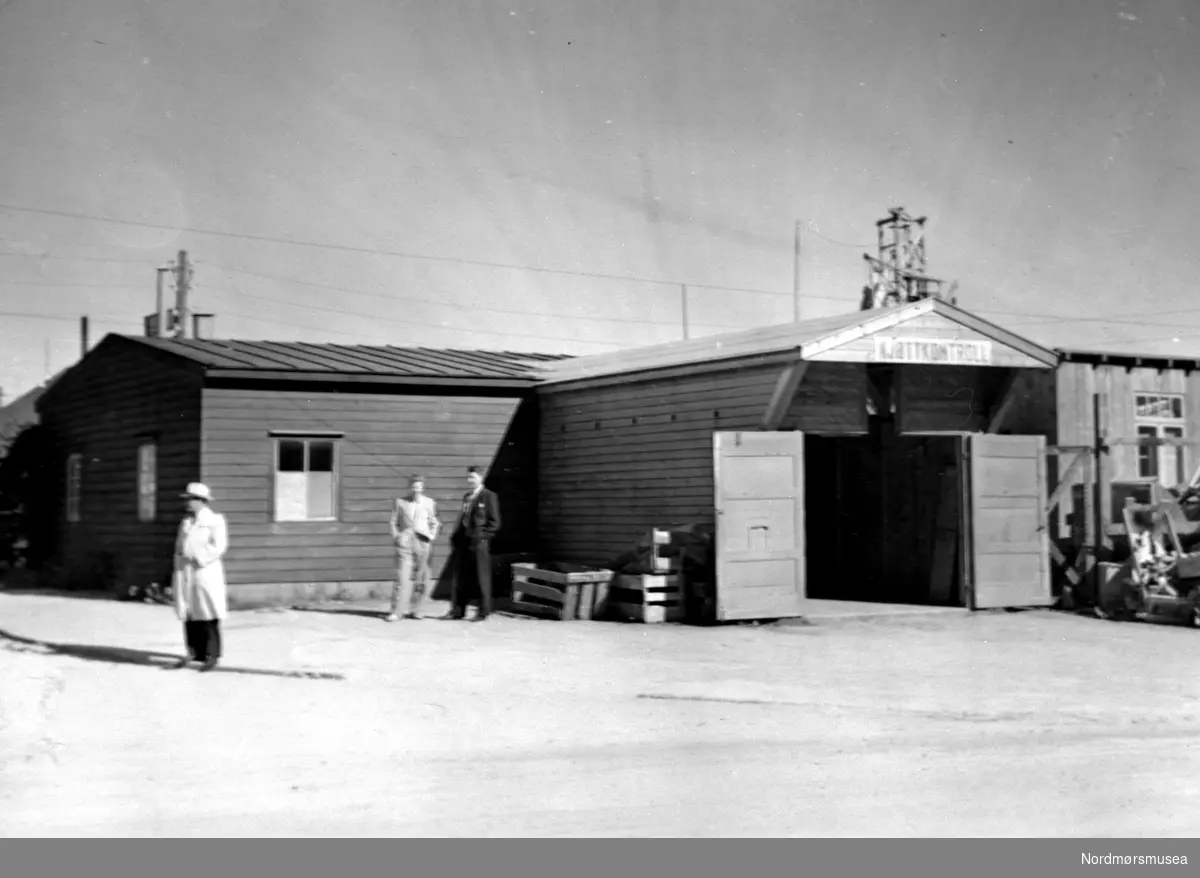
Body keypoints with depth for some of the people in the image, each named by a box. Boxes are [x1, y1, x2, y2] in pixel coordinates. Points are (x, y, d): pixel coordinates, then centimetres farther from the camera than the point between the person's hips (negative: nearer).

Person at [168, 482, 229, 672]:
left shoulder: (215, 521, -1)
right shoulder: (186, 522, 18)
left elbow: (219, 547, -11)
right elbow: (179, 547, 19)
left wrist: (197, 557, -16)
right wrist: (177, 573, 10)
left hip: (205, 573, -6)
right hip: (185, 574, 6)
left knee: (208, 617, -5)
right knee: (188, 614, 5)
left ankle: (212, 656, -1)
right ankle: (193, 652, 11)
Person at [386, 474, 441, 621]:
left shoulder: (429, 503, 10)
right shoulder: (400, 502, 8)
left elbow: (435, 523, 17)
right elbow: (394, 522, 13)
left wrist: (432, 536, 4)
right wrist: (396, 536, 1)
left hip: (423, 542, 2)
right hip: (405, 542, -2)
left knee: (420, 579, 0)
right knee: (402, 577, -10)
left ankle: (412, 611, 10)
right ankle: (395, 612, -9)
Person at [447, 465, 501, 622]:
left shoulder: (489, 497, -3)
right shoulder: (466, 497, 18)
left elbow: (494, 522, -6)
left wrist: (481, 535, -13)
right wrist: (457, 535, 10)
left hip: (478, 543, -7)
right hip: (463, 541, 7)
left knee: (481, 578, -1)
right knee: (460, 577, 7)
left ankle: (483, 612, 6)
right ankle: (457, 610, 12)